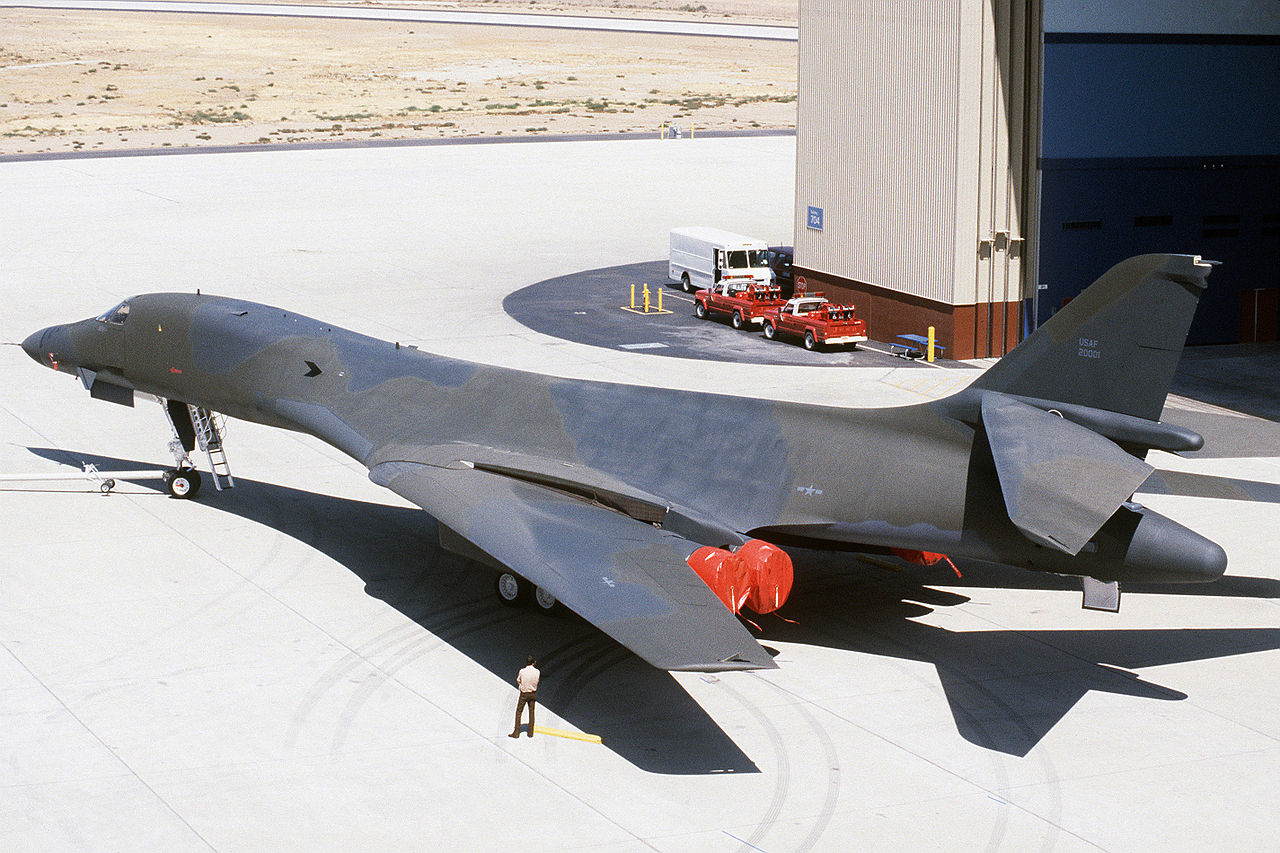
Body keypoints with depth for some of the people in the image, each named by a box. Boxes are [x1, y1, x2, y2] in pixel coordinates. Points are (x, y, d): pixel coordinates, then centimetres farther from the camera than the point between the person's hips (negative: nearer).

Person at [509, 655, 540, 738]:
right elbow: (536, 681, 6)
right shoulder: (537, 672, -9)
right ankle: (530, 732, 14)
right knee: (531, 712, 12)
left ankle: (516, 732, 3)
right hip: (533, 693, 2)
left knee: (519, 712, 5)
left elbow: (518, 681, -1)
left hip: (524, 694, -2)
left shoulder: (522, 671, -14)